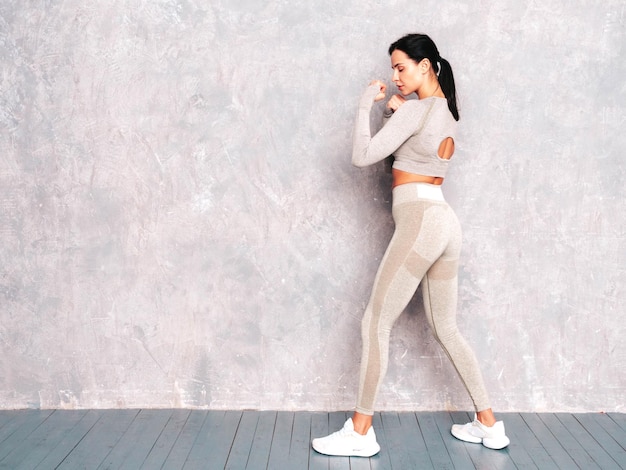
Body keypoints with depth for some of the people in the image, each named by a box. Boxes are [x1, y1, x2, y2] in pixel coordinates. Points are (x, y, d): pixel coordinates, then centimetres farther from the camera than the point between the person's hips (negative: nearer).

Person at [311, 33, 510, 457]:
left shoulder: (415, 109, -8)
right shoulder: (448, 110, 18)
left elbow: (364, 156, -13)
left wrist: (366, 105, -2)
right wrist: (395, 111, 14)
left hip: (419, 220, -9)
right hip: (446, 222, 9)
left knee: (376, 323, -3)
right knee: (446, 329, 16)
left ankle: (360, 432, 3)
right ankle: (489, 425, 22)